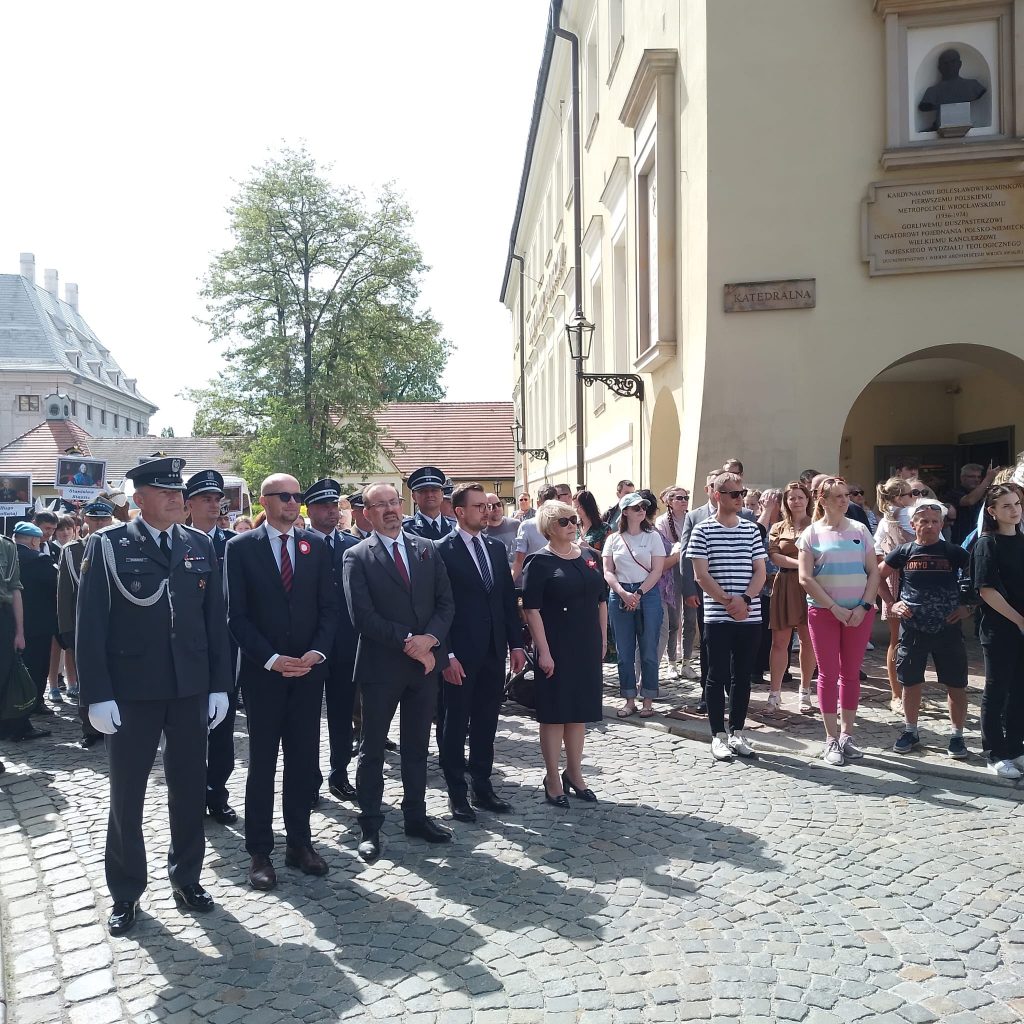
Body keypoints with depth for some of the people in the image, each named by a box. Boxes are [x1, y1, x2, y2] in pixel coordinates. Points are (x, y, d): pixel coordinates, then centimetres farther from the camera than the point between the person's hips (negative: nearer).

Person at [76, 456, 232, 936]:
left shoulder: (200, 546, 4)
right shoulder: (107, 546, -5)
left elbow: (215, 619, 6)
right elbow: (90, 624, -7)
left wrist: (219, 684, 3)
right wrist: (98, 694, -12)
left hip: (191, 687, 3)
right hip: (131, 690, -3)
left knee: (189, 788, 13)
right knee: (126, 794, 9)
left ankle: (186, 877, 30)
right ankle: (125, 892, 25)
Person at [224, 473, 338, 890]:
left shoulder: (315, 546, 7)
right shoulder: (240, 547, -2)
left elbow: (328, 607, 5)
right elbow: (237, 614, -6)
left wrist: (316, 652, -10)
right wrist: (272, 660, -14)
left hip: (308, 669, 3)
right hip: (263, 671, -3)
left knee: (304, 760, 8)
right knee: (262, 762, 5)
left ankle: (299, 843, 21)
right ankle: (259, 852, 15)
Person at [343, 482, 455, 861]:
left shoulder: (427, 550, 7)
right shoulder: (357, 557, -5)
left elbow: (446, 603, 3)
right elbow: (363, 616, -13)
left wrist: (429, 639, -13)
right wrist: (408, 641, -16)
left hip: (425, 663, 4)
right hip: (381, 666, -4)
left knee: (417, 747, 15)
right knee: (372, 749, 7)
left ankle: (416, 817, 28)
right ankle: (370, 827, 18)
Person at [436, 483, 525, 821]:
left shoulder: (496, 548, 11)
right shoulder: (442, 550, -8)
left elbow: (509, 599, 12)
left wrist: (516, 644, 8)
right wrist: (447, 655, -15)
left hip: (494, 652, 6)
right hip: (460, 655, -6)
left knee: (486, 724, 13)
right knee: (456, 726, 6)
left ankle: (482, 787, 25)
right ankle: (457, 794, 18)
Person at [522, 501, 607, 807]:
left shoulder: (590, 557, 8)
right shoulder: (540, 562, -9)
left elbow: (602, 600, 13)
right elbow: (532, 609, -13)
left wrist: (602, 640, 9)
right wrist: (543, 652, -17)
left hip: (588, 646, 6)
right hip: (556, 648, -5)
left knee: (580, 710, 14)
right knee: (554, 712, 5)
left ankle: (574, 773, 28)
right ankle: (552, 779, 17)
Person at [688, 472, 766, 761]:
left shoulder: (751, 529, 9)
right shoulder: (703, 531, -2)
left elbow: (760, 572, 6)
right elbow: (701, 576, -6)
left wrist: (744, 599, -11)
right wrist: (728, 602, -13)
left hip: (750, 616, 4)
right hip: (717, 616, -4)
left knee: (742, 676, 10)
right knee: (717, 675, 2)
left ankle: (737, 734, 19)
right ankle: (719, 736, 11)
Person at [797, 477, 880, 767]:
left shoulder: (860, 530, 6)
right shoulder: (812, 533, -1)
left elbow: (874, 572, 5)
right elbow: (805, 578, -6)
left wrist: (863, 607, -7)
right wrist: (835, 608, -12)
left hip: (859, 612, 2)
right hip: (823, 612, -2)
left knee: (851, 673, 8)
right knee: (828, 674, 0)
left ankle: (847, 735, 18)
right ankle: (832, 739, 7)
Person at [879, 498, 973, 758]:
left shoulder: (954, 552, -1)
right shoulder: (904, 552, 1)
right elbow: (879, 576, 12)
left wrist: (968, 607, -2)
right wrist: (892, 603, 3)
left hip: (948, 630, -1)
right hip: (912, 630, 1)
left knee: (956, 685, 4)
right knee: (910, 683, 10)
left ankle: (957, 735, 20)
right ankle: (911, 731, 27)